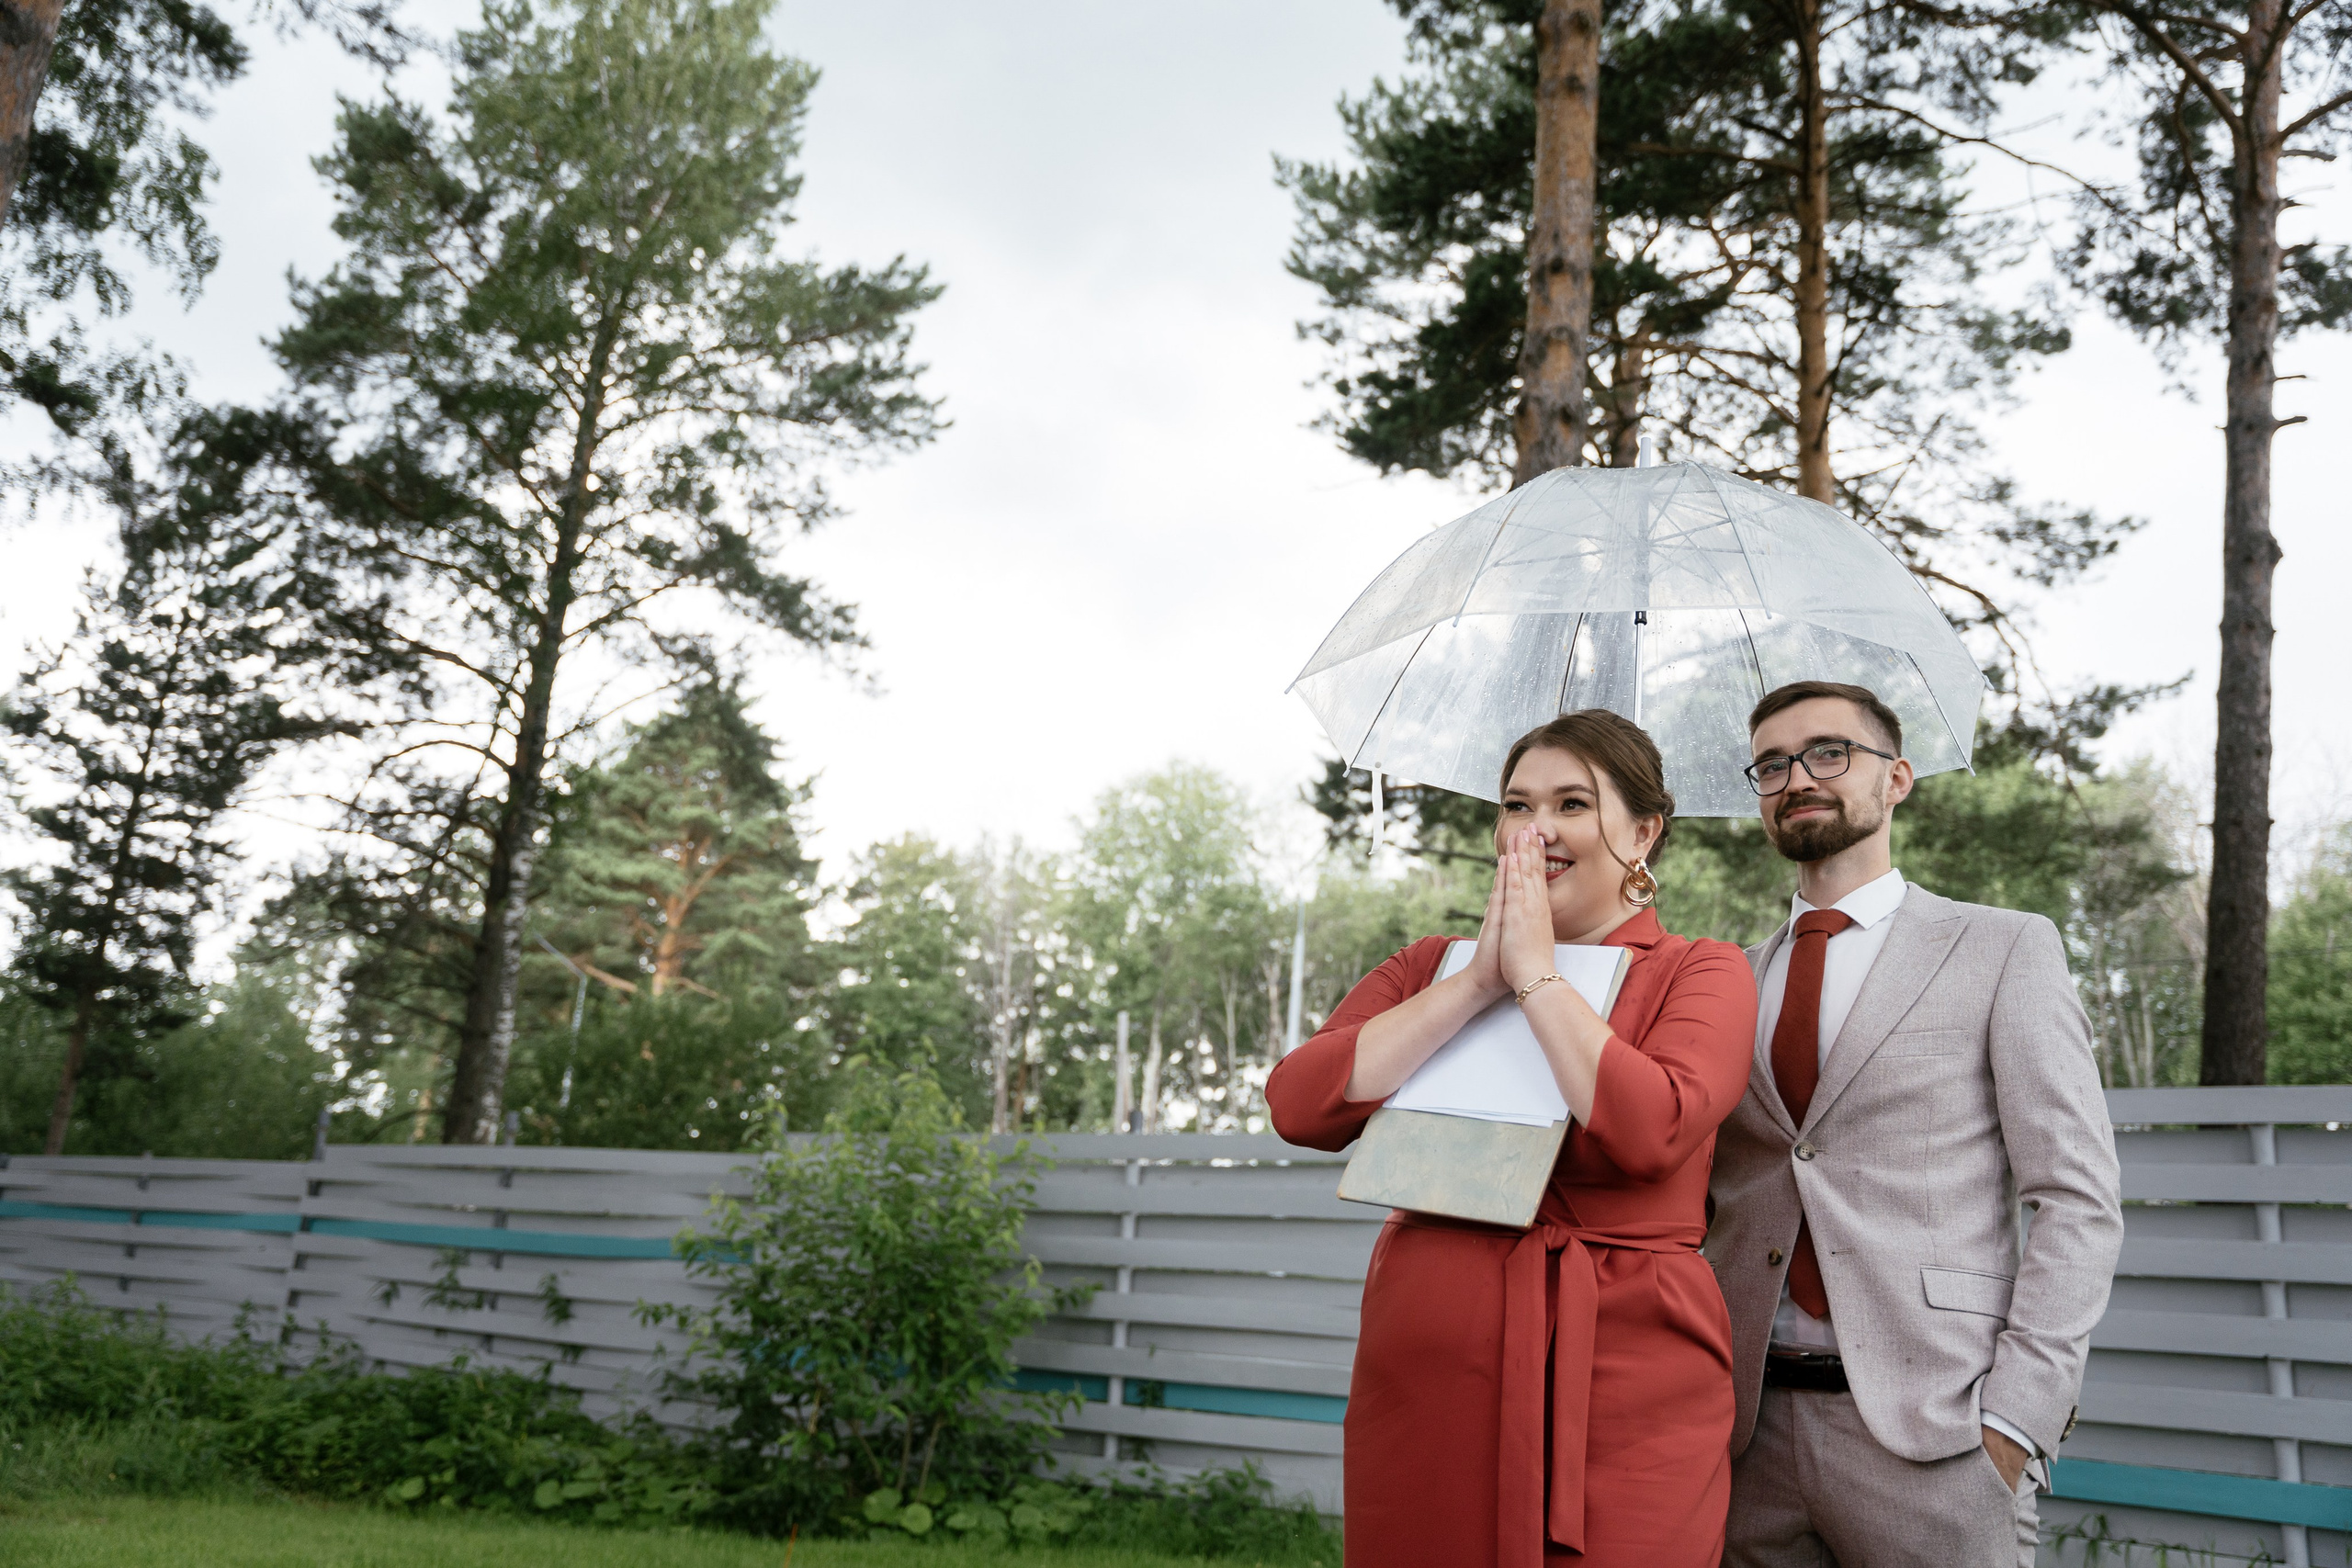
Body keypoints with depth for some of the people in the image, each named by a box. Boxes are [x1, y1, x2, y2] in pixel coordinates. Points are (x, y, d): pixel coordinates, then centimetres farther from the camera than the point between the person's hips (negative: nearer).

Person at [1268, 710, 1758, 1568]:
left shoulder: (1701, 973, 4)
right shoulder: (1430, 968, 12)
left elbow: (1652, 1131, -17)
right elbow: (1298, 1105, -4)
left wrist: (1536, 975, -7)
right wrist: (1479, 982, -7)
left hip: (1620, 1396, -2)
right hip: (1424, 1384, 3)